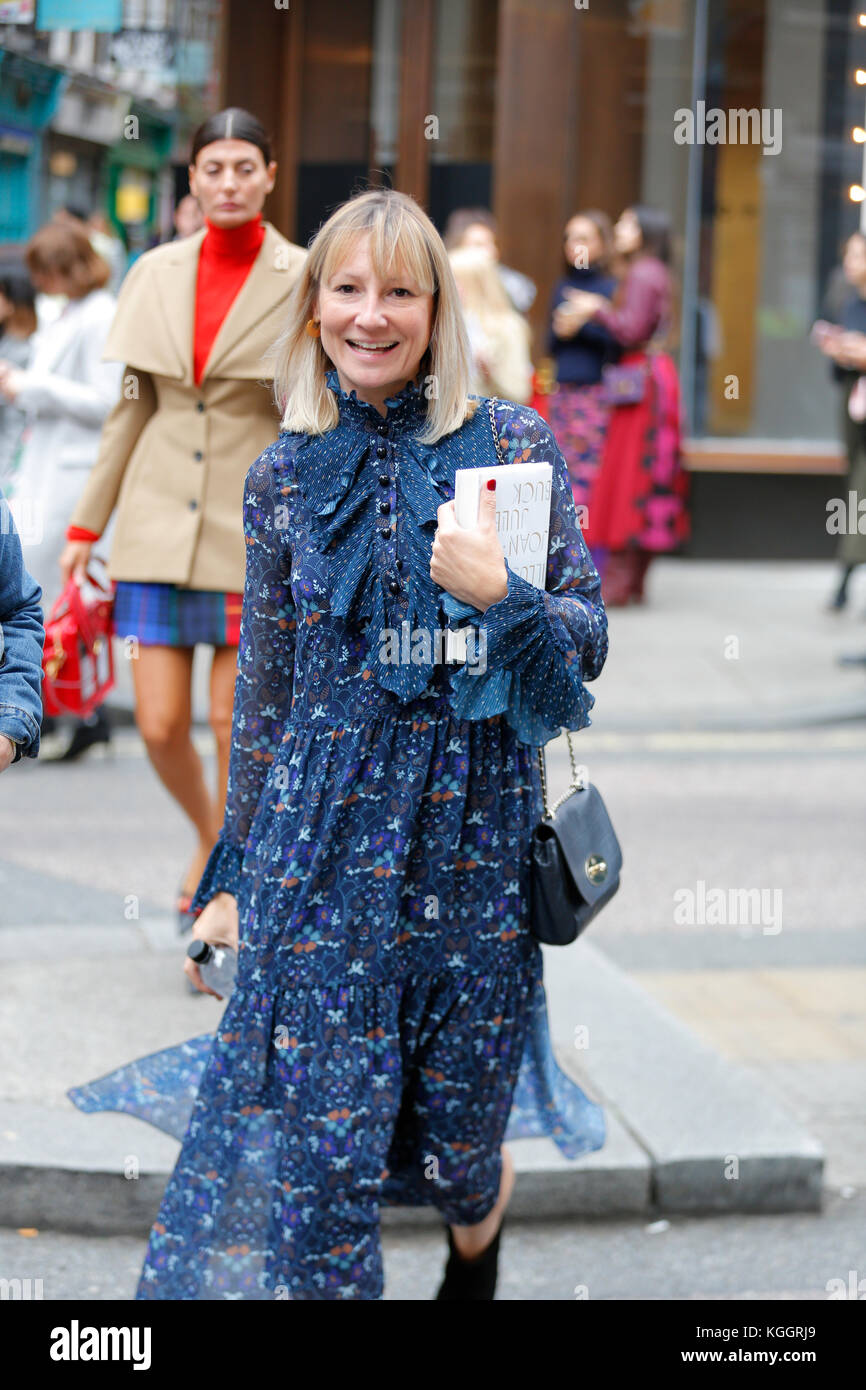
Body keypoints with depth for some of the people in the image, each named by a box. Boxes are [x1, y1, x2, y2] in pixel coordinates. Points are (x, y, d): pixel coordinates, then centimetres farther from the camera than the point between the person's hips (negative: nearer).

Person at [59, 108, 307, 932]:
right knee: (159, 726, 0)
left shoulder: (302, 282, -3)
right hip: (160, 524, 3)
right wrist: (86, 522, 12)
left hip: (256, 531, -3)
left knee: (234, 725, 1)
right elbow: (133, 405, 13)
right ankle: (211, 837, 30)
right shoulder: (157, 273, 6)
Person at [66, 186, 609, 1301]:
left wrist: (500, 592, -19)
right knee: (323, 1157, -3)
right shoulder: (285, 474, 3)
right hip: (322, 850, 1)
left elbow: (587, 643, 1)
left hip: (477, 835, 0)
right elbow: (263, 690, 10)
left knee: (458, 1146, 12)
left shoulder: (512, 444, -2)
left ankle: (477, 1237, 47)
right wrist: (237, 873, 12)